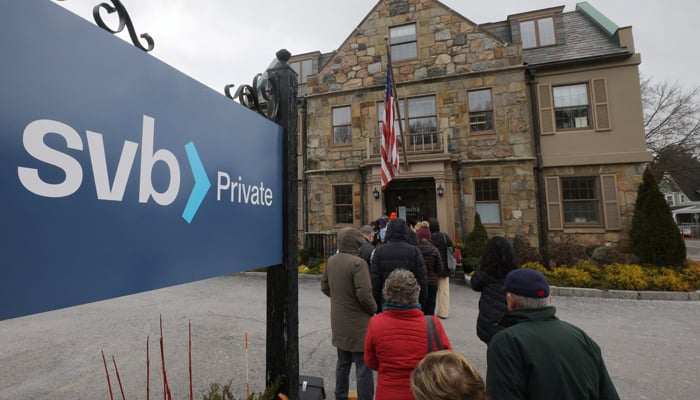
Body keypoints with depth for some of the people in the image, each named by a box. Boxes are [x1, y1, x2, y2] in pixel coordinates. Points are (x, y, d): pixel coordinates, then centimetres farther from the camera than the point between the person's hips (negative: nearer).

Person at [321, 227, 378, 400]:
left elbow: (324, 287, 11)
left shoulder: (332, 260, 1)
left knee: (343, 362, 23)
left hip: (339, 322, 8)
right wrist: (374, 310, -6)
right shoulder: (358, 263, -22)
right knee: (363, 366, 5)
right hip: (358, 323, -8)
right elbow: (364, 295, -24)